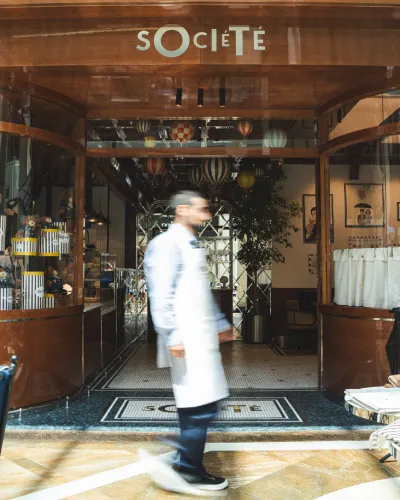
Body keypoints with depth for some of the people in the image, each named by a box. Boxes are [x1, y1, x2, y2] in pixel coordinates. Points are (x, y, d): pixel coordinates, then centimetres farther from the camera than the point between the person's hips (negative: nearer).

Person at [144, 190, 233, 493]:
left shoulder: (192, 245, 18)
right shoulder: (167, 243, -11)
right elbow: (161, 295, -19)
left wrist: (220, 323, 26)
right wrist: (172, 336, -23)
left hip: (201, 336, 10)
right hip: (186, 338, -9)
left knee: (195, 404, 14)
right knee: (201, 405, -4)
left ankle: (187, 462, 27)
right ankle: (191, 470, 12)